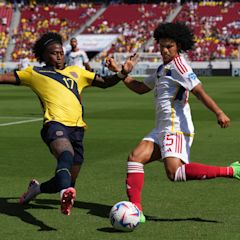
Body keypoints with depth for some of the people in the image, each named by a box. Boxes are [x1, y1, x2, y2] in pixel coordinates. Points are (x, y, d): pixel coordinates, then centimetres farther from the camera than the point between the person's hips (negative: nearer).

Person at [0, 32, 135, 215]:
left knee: (69, 184, 8)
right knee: (67, 155, -40)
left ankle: (37, 188, 35)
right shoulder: (35, 73, 18)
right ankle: (66, 193, -63)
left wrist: (122, 73, 12)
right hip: (55, 124, -5)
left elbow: (104, 82, 28)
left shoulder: (76, 72, 28)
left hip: (77, 127, 5)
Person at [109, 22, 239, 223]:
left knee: (174, 172, -26)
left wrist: (219, 113, -28)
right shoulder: (163, 68, 21)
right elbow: (140, 88, 30)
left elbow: (199, 91, -18)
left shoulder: (178, 64, -8)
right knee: (135, 158, -3)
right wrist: (120, 72, 21)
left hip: (176, 128, -9)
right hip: (162, 130, 9)